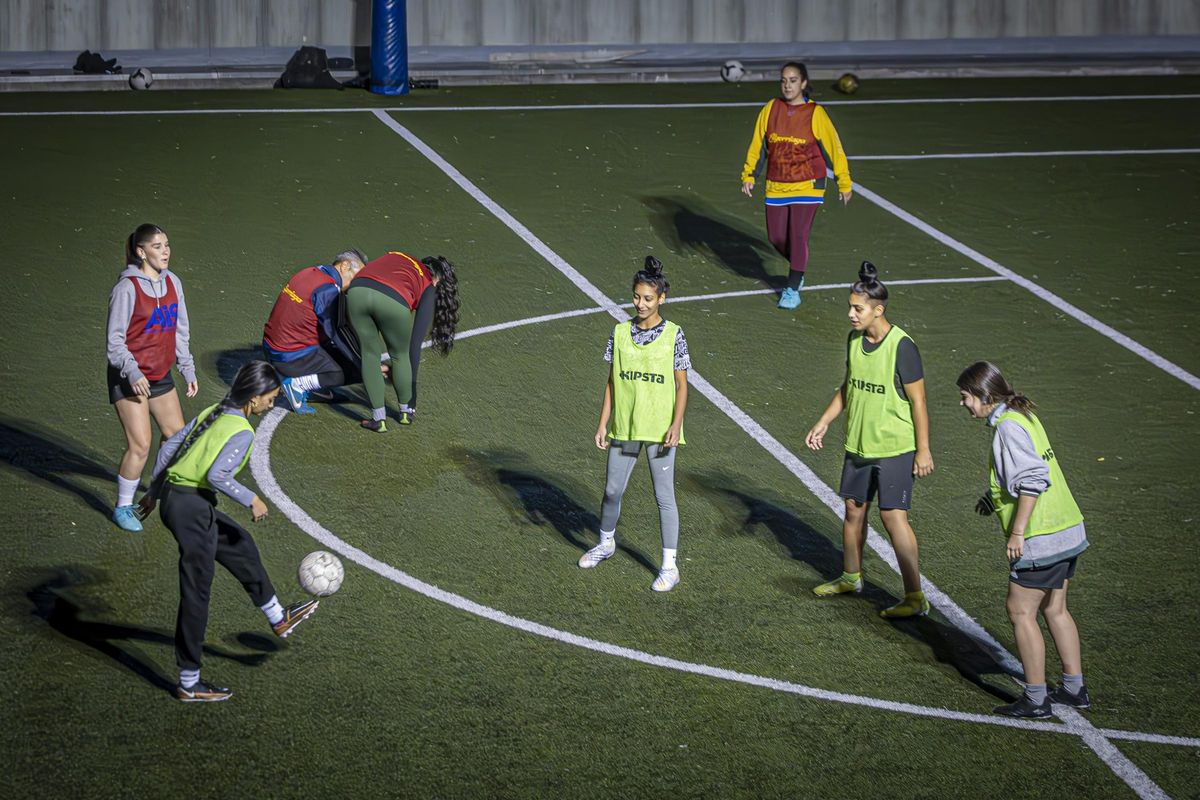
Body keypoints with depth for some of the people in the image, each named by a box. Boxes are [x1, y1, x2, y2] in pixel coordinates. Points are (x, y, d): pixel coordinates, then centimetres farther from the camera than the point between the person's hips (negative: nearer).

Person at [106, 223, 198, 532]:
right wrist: (132, 373, -25)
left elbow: (179, 332, 14)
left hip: (160, 374, 7)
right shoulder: (127, 287, -16)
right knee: (140, 445, -11)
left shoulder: (172, 283, 4)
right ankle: (123, 508, 6)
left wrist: (188, 370, 12)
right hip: (129, 379, -7)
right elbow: (114, 339, -15)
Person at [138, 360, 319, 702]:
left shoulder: (213, 413, 9)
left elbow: (169, 447, 14)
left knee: (241, 546, 27)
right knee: (196, 594, -1)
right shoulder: (242, 432, -15)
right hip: (192, 509, -9)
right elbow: (217, 476, -26)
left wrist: (154, 492, 22)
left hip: (173, 497, 9)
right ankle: (189, 683, 6)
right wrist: (252, 500, -13)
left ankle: (278, 618, 45)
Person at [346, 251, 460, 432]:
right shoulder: (428, 287, 27)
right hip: (392, 301, -3)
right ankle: (406, 412, 38)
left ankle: (378, 419, 22)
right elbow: (415, 342, 24)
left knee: (370, 355, 23)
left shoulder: (394, 258, 40)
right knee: (401, 355, 26)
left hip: (356, 291, 3)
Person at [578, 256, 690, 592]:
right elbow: (612, 381, 7)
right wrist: (603, 424, 5)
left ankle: (670, 565, 5)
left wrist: (676, 425, -14)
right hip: (624, 427, 4)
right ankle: (606, 542, 39)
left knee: (664, 496, -1)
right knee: (613, 489, 14)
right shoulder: (620, 332, 2)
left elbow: (681, 385, -4)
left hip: (660, 430, -3)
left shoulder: (673, 335, -7)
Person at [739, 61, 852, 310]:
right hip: (776, 187, 4)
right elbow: (757, 145, 8)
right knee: (777, 237, 6)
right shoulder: (770, 110, 1)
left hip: (807, 186, -4)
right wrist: (748, 175, 2)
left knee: (798, 235, -10)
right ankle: (798, 269, 35)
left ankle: (793, 289, 4)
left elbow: (833, 148, -1)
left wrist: (844, 183, 2)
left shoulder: (815, 114, -7)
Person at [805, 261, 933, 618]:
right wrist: (823, 423, 12)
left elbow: (918, 401, -15)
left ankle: (915, 598, -4)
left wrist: (923, 450, -13)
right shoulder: (854, 340, 1)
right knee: (854, 509, 18)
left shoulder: (902, 347, -20)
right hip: (858, 443, 7)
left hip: (895, 448, -7)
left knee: (893, 516, -9)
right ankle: (851, 577, 38)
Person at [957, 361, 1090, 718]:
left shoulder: (1008, 426, -16)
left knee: (1021, 612, -1)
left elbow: (1032, 479, -24)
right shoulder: (1024, 415, 12)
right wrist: (996, 497, 19)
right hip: (1068, 529, 10)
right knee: (1054, 609, 18)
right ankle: (1074, 688, 24)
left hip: (1041, 538, -10)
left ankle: (1035, 699, 4)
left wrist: (1017, 531, -22)